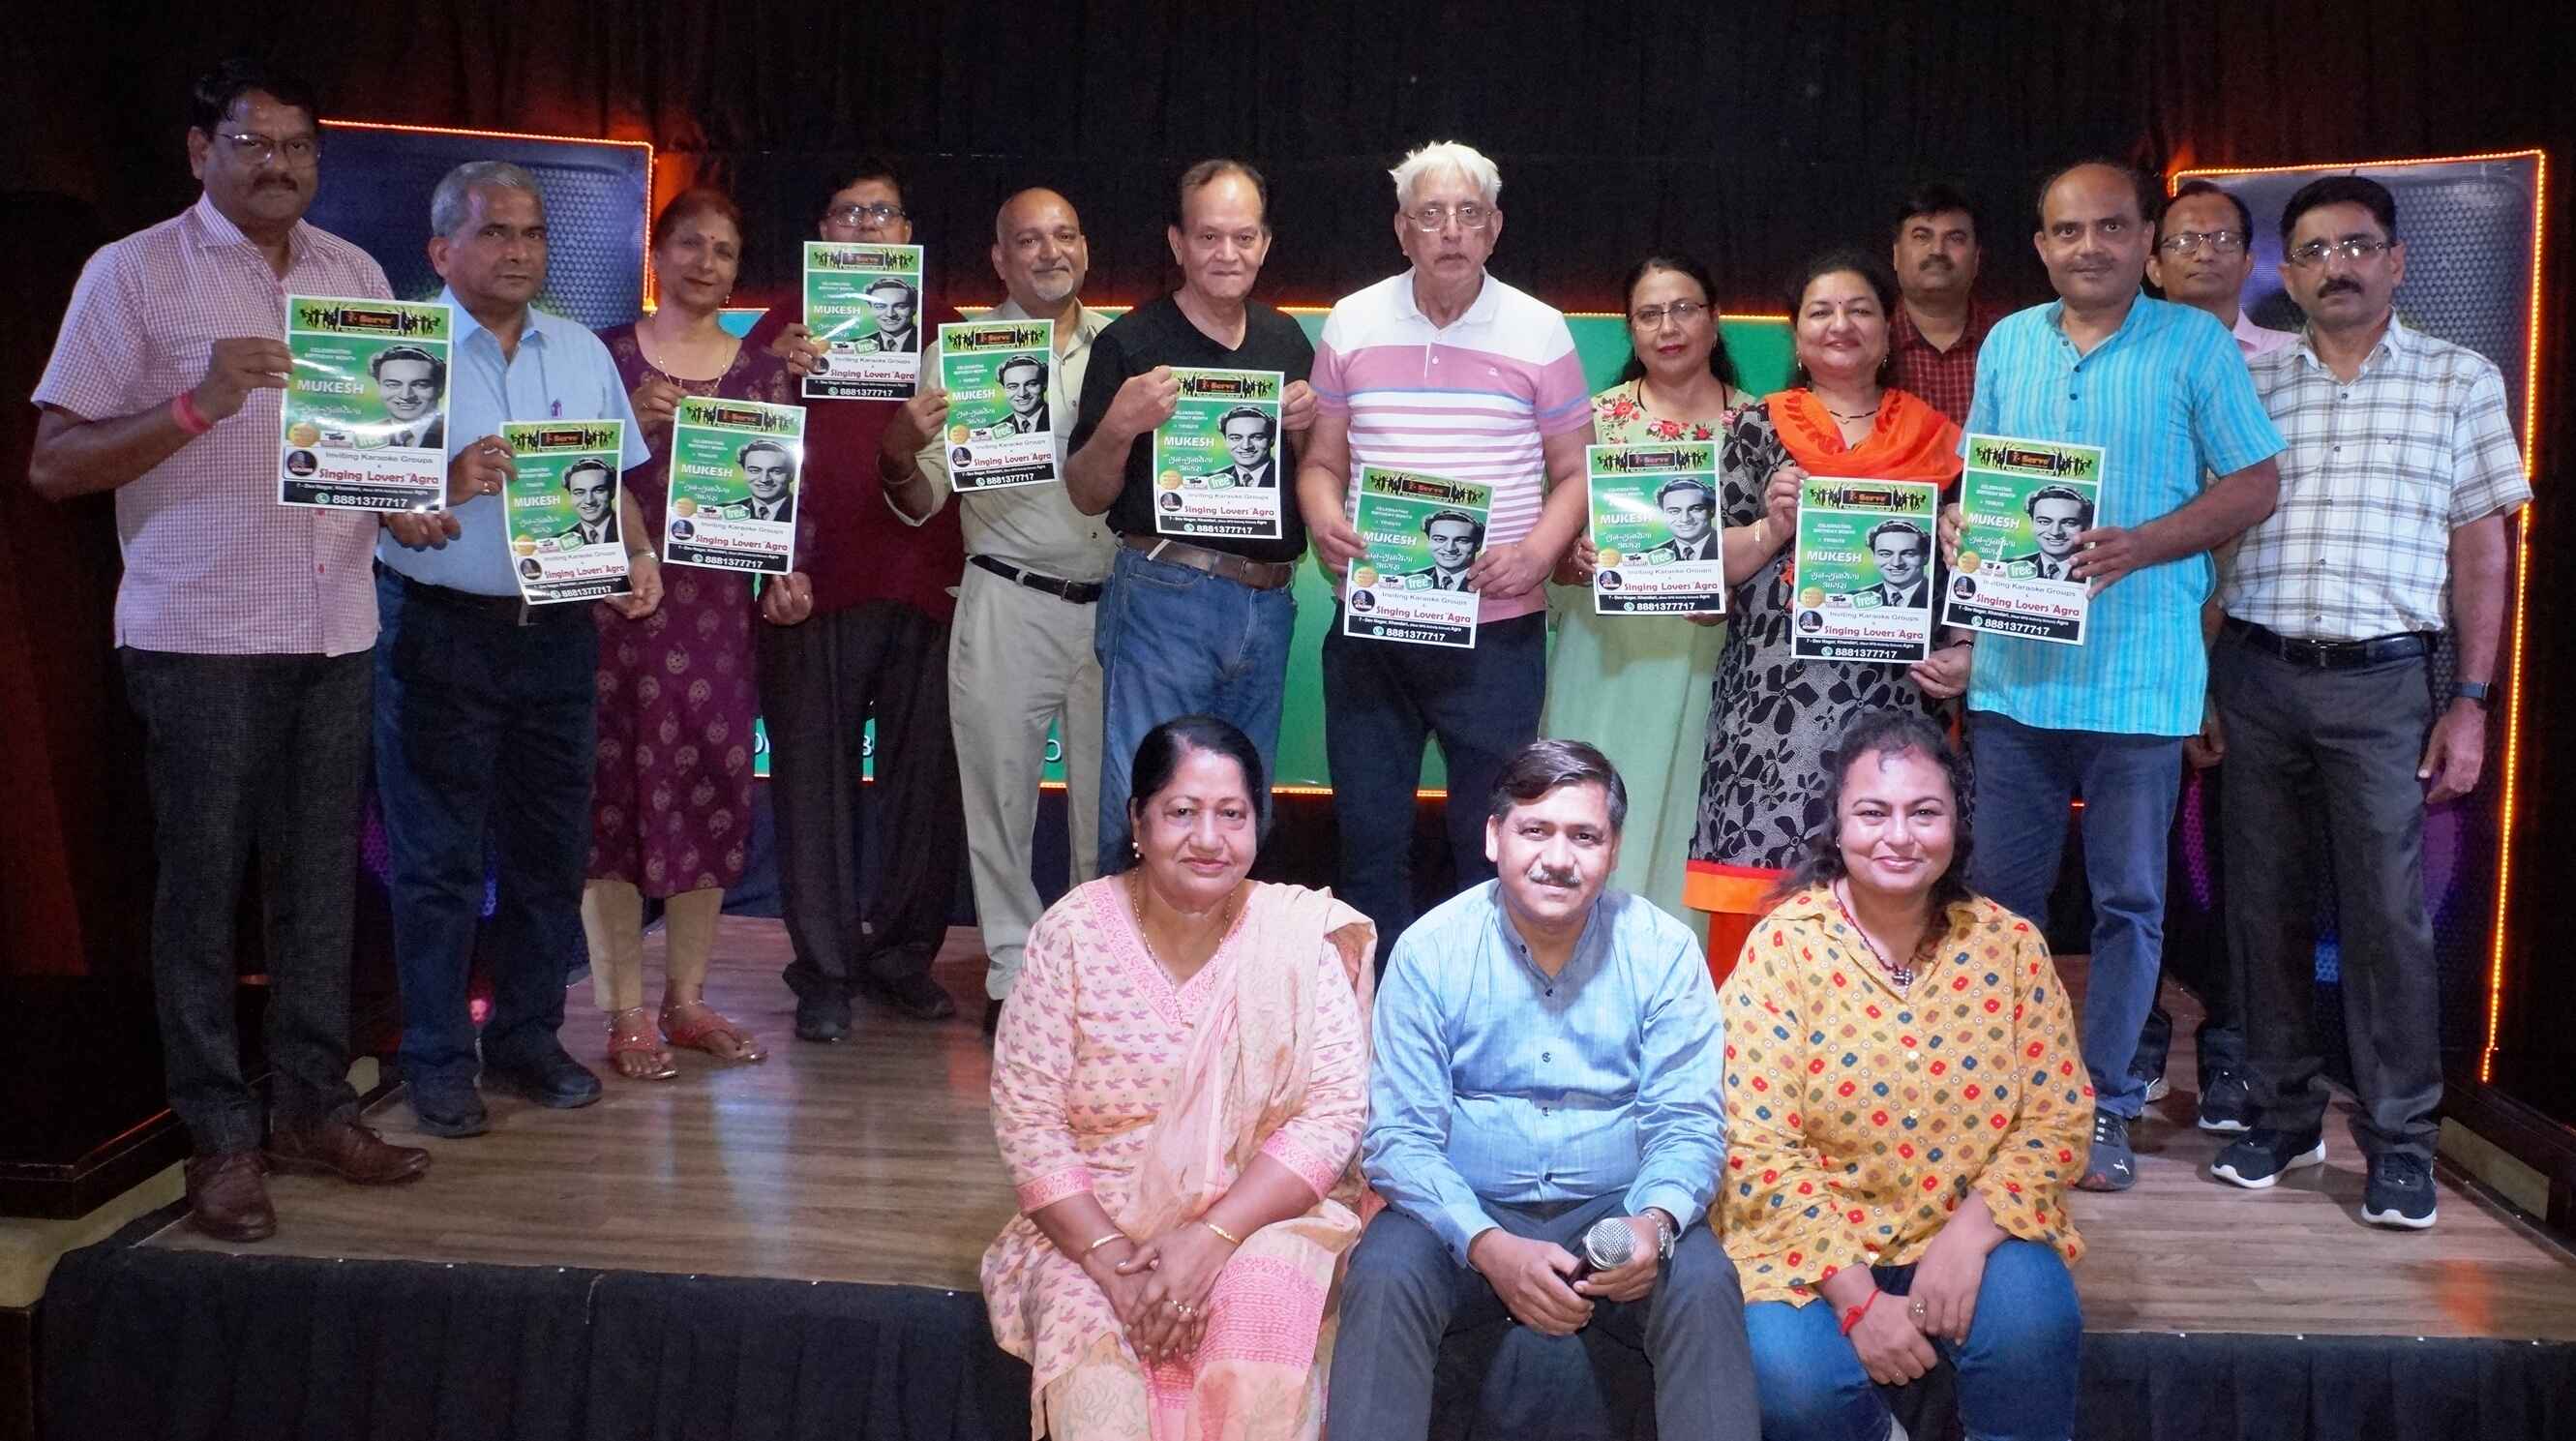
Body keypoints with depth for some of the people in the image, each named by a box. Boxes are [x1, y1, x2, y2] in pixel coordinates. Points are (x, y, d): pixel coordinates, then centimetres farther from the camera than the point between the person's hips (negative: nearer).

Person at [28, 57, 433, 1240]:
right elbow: (53, 465, -6)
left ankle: (312, 1108, 18)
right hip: (200, 634, -4)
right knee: (202, 884, 1)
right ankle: (220, 1139, 9)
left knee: (322, 878, 8)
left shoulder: (355, 274, 12)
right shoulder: (134, 272, -2)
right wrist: (198, 403, -19)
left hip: (335, 629, 5)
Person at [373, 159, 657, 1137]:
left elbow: (614, 481, 15)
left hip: (558, 629, 5)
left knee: (549, 846, 10)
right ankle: (437, 1060, 13)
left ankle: (527, 1038, 24)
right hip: (439, 629, -4)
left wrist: (636, 555, -3)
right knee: (437, 855, 2)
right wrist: (446, 482, -24)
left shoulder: (583, 353, 12)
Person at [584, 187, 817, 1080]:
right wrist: (629, 425, -13)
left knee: (712, 795, 5)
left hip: (717, 612, 3)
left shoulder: (763, 372, 11)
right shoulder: (605, 355, 5)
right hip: (618, 603, -2)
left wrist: (787, 573, -4)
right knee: (614, 794, -1)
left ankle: (686, 998, 19)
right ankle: (625, 1011, 9)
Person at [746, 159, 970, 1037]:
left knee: (926, 776, 4)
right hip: (816, 590, -1)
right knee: (815, 780, 0)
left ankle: (903, 954, 17)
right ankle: (825, 972, 9)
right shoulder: (785, 327, 11)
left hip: (927, 586, 1)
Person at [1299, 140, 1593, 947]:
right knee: (1369, 834, 8)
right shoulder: (1352, 324, 6)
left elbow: (1574, 471, 5)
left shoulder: (1538, 332, 2)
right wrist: (1325, 523, -10)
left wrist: (1537, 551, -13)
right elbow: (1322, 460, 12)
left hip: (1497, 628, -2)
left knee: (1492, 841, 5)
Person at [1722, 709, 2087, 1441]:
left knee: (2033, 1326, -29)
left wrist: (1971, 1233, -17)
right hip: (1816, 1244, -1)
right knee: (1796, 1379, -27)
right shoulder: (1785, 947, -11)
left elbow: (2058, 1119, -1)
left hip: (1972, 1233, 2)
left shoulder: (2010, 944, -2)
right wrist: (1857, 1298, -20)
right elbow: (1760, 1152, -13)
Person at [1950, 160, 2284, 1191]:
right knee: (2002, 890, 9)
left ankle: (2104, 1106, 17)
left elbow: (2255, 485, -2)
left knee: (2129, 900, 5)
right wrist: (1958, 521, -4)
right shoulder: (2008, 343, 11)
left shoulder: (2194, 345, -1)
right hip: (2014, 667, 4)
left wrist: (2140, 546, -16)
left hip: (2139, 670, -3)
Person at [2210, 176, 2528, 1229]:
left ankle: (2400, 1142, 8)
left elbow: (2481, 548, 5)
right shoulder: (2246, 375, 9)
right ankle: (2284, 1113, 20)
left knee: (2389, 912, -2)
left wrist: (2471, 702, -1)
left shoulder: (2461, 380, 7)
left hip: (2381, 681, -2)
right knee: (2263, 902, 7)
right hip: (2255, 675, 2)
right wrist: (2194, 676, 0)